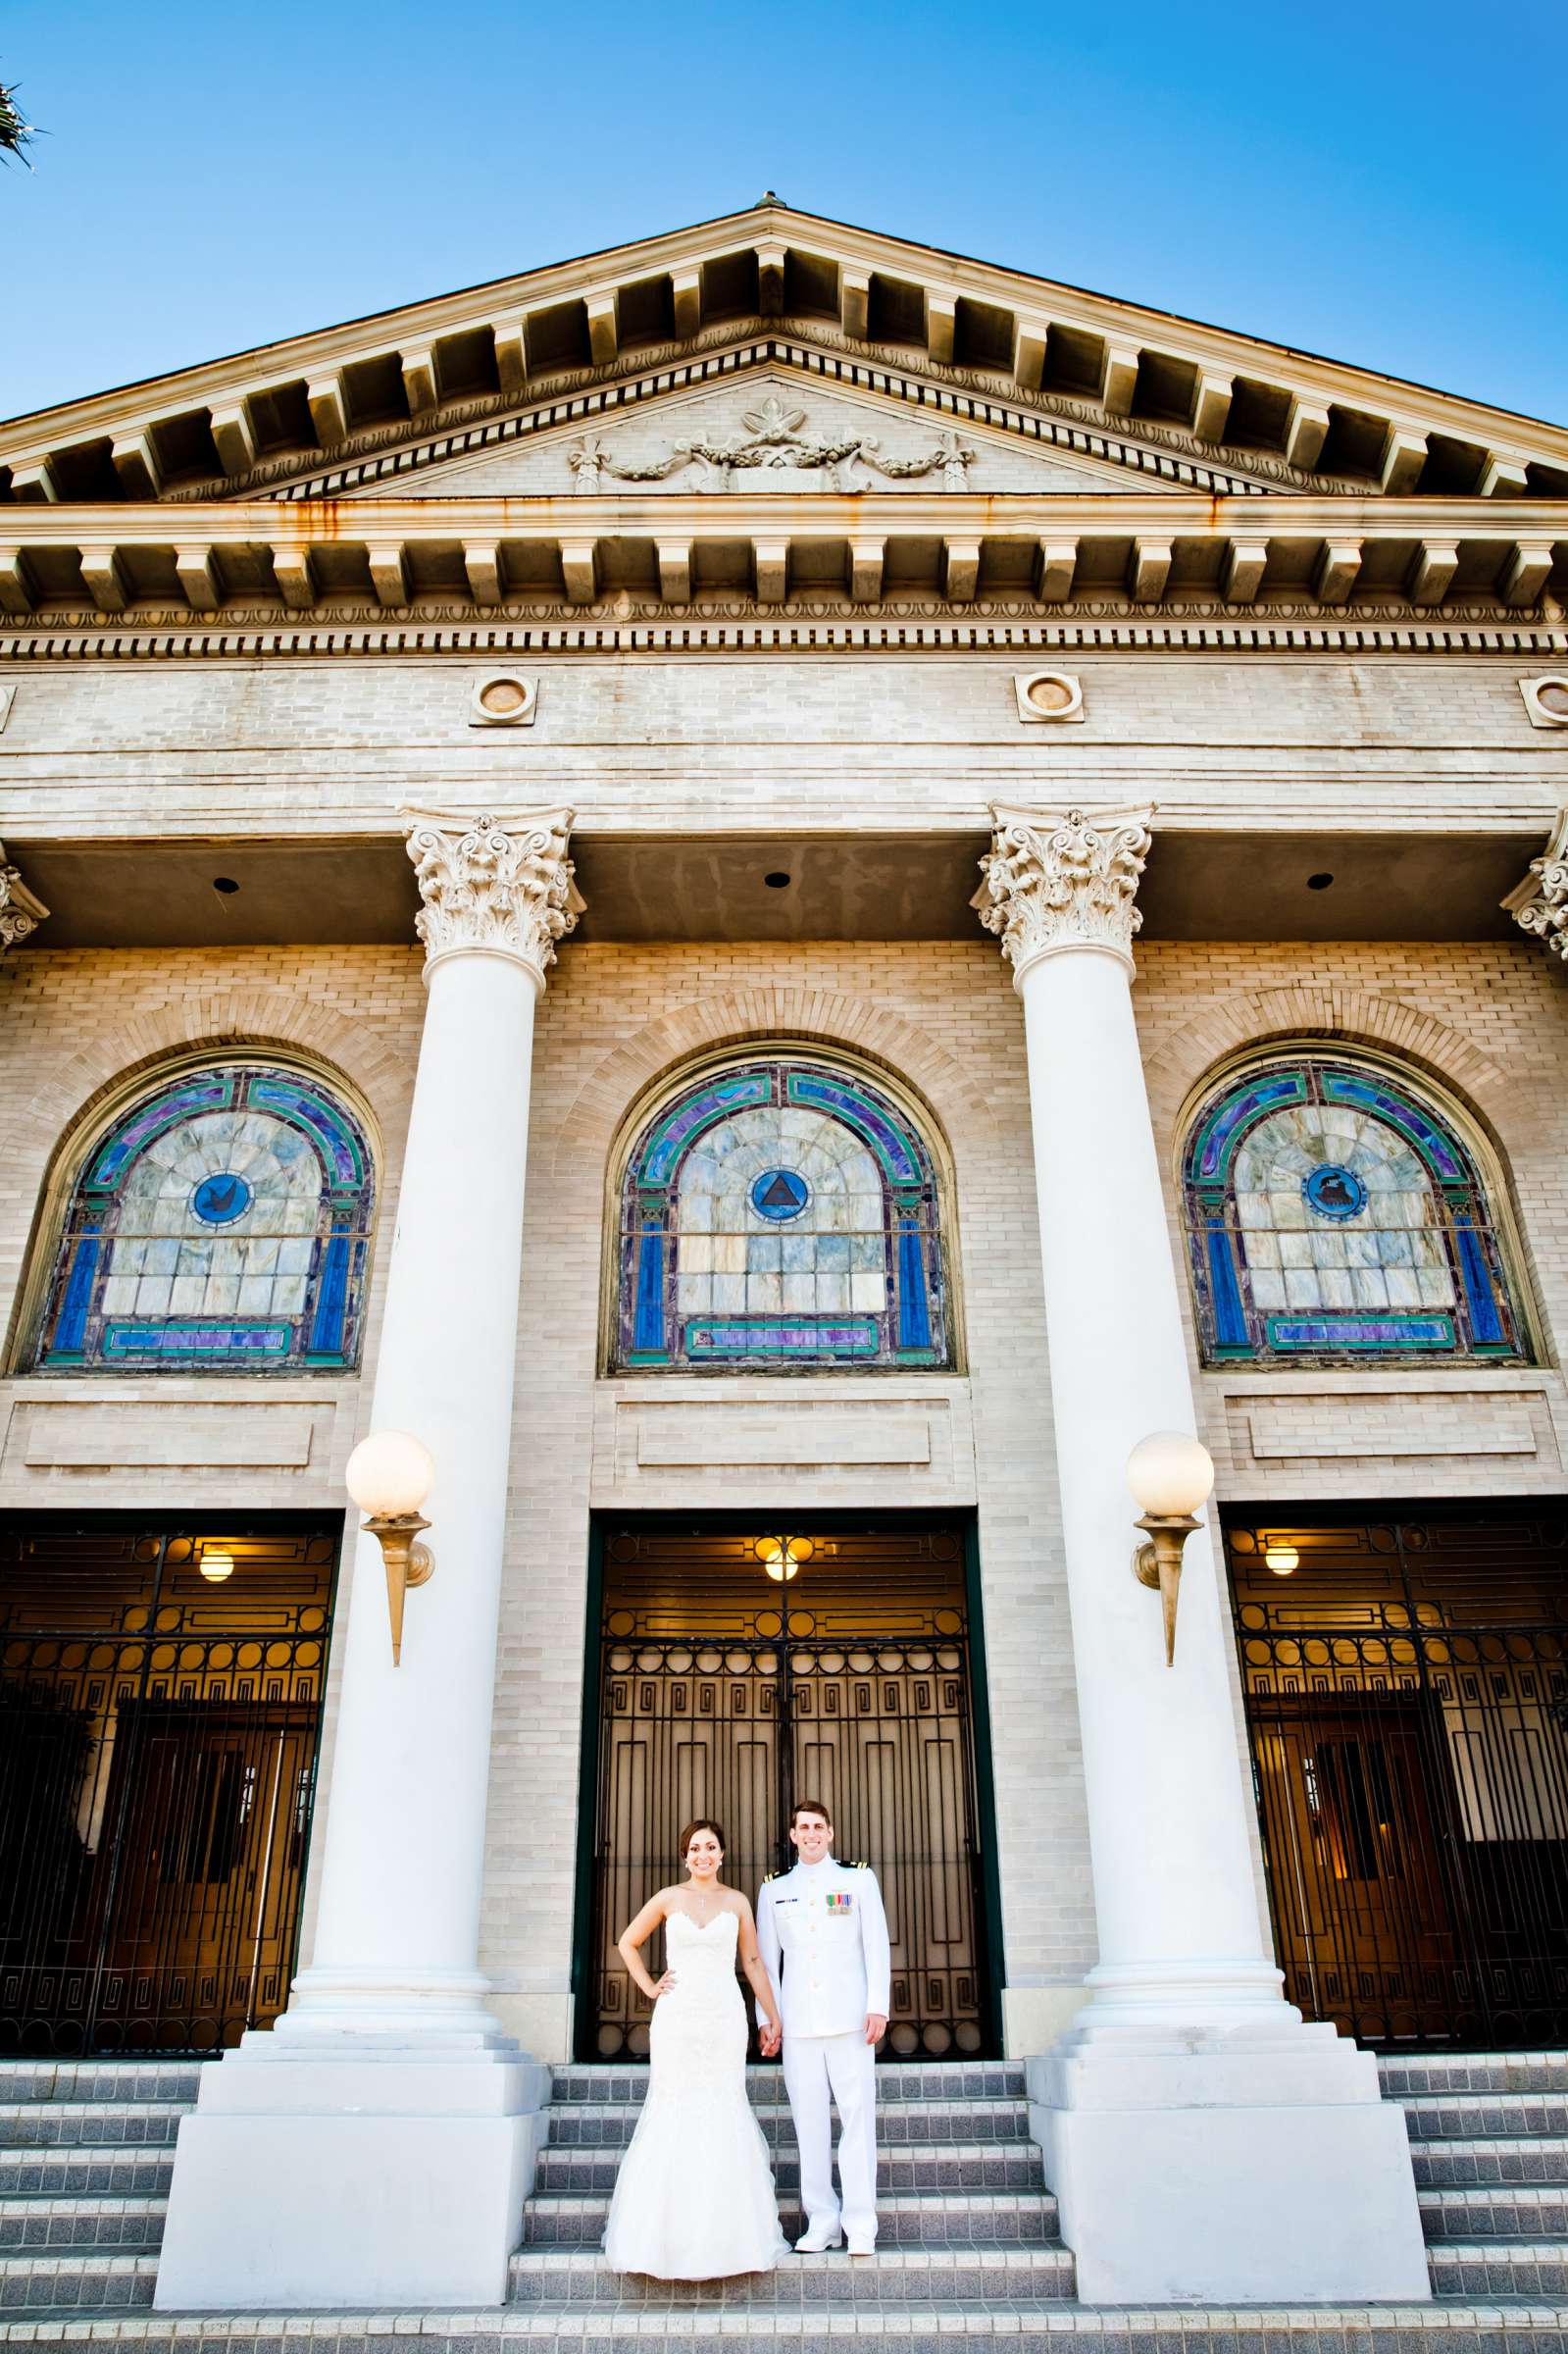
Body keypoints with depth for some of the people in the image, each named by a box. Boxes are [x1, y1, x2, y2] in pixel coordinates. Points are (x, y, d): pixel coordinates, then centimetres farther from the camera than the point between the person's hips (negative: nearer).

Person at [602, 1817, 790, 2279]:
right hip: (677, 2017, 0)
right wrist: (649, 1988, 5)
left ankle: (725, 2231, 10)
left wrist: (772, 2018, 6)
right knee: (673, 2115, -1)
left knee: (723, 2115, -1)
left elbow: (753, 1963, 9)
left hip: (724, 2016, 1)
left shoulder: (736, 1902, 6)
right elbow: (627, 1943, 14)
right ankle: (667, 2229, 10)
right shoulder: (668, 1899, 4)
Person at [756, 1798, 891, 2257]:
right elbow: (766, 1959, 13)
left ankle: (860, 2222, 1)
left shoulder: (859, 1880, 7)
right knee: (809, 2119, 2)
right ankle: (821, 2219, 11)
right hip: (798, 2021, 2)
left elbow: (876, 1947, 5)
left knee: (857, 2114, -5)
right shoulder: (774, 1890, 12)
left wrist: (878, 2007, -3)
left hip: (849, 2015, -2)